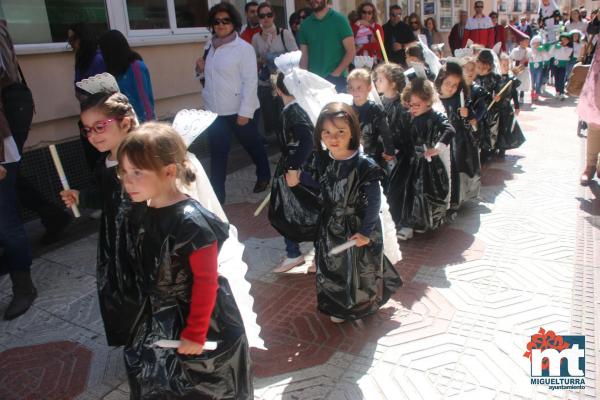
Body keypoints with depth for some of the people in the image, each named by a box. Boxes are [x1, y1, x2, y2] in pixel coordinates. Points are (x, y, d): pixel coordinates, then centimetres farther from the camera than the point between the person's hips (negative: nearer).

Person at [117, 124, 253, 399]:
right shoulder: (147, 212, -4)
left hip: (201, 321, -7)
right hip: (161, 320, 8)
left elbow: (206, 280, -24)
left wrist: (195, 333, -20)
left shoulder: (191, 221, -29)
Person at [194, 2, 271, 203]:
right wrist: (201, 69, -2)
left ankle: (264, 176, 40)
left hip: (238, 110, -5)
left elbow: (251, 81, -15)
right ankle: (216, 194, 15)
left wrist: (245, 111, -19)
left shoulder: (244, 48, -11)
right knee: (217, 153, 7)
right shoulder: (210, 47, 9)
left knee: (252, 145, 16)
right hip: (214, 110, 5)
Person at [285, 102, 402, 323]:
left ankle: (362, 305, 44)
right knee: (332, 267, 20)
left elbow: (373, 203, -19)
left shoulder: (365, 166, -27)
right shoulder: (320, 159, -10)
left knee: (360, 268, 16)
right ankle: (339, 305, 45)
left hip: (358, 228, -5)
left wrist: (366, 231, -16)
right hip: (330, 226, 5)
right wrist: (300, 178, -2)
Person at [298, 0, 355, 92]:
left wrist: (336, 73, -13)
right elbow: (304, 55, 9)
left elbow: (351, 51, -4)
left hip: (336, 80, -3)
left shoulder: (339, 20, -2)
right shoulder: (305, 24, 8)